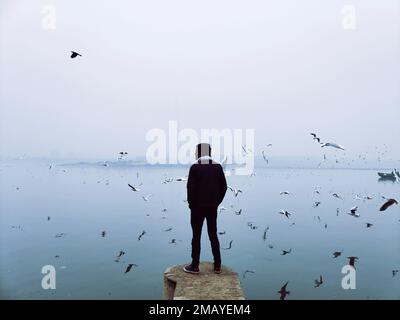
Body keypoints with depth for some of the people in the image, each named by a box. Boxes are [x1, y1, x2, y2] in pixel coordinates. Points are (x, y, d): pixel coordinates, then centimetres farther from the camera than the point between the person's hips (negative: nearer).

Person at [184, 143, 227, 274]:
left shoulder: (195, 167, -11)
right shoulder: (218, 166, 2)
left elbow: (190, 187, -15)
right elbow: (223, 186, 2)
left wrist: (191, 203, -2)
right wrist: (217, 202, 10)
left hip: (198, 207, -4)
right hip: (213, 207, 4)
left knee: (196, 236, 6)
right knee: (213, 235, 13)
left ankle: (195, 266, 14)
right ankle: (217, 266, 18)